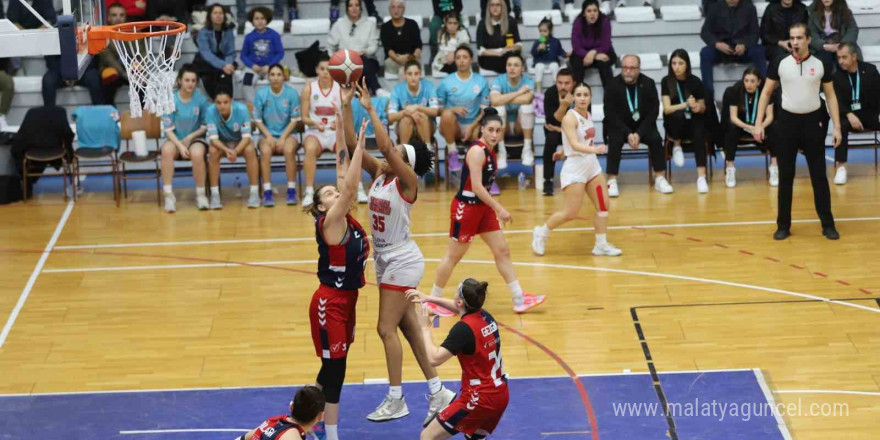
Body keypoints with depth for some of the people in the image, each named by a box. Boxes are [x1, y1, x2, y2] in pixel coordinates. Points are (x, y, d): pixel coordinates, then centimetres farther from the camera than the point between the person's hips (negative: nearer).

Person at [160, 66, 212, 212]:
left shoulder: (201, 99, -5)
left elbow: (206, 125, 3)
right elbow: (168, 128, -6)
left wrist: (190, 137, -9)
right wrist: (180, 146, -19)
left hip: (195, 138, -1)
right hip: (175, 139, 1)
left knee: (197, 153, -35)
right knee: (167, 150, -34)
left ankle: (200, 195, -17)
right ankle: (168, 195, -28)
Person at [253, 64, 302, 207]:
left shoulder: (292, 93, -3)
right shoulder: (261, 94, -1)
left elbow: (294, 120, -1)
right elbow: (257, 120, 2)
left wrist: (283, 138, -12)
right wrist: (268, 136, -12)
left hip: (287, 134, 0)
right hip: (268, 134, 0)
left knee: (289, 150, -34)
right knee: (265, 151, -33)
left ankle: (291, 190, -25)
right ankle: (267, 192, -31)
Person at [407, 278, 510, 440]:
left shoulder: (464, 328, -19)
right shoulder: (486, 317, 5)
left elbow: (434, 358, -22)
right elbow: (460, 308, 27)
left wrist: (425, 328, -10)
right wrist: (429, 298, 26)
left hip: (480, 399, -8)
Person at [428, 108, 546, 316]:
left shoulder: (489, 150, 7)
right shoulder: (477, 151, -20)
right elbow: (476, 187, -26)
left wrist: (495, 208, 19)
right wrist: (499, 209, -25)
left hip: (483, 207, 9)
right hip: (466, 207, -9)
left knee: (502, 251, 7)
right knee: (453, 256, 2)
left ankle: (519, 300, 10)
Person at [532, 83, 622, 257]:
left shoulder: (588, 115, 6)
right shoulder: (570, 117, -18)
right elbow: (575, 145, -30)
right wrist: (594, 149, -46)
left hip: (592, 166, 8)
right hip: (575, 169, -8)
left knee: (603, 205, 5)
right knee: (571, 213, -7)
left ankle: (601, 245, 15)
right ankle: (541, 232, 14)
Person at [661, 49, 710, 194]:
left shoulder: (695, 82, -3)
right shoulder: (666, 81, -5)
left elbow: (703, 108, 6)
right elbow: (667, 109, -13)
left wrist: (698, 107, -19)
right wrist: (686, 104, -28)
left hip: (693, 122, 1)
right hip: (674, 124, -1)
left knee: (699, 135, -33)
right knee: (678, 115, -37)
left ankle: (701, 176, -41)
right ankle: (677, 146, -9)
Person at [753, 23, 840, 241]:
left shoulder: (821, 65, -2)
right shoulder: (780, 65, -2)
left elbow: (830, 96, 4)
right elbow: (766, 93, 6)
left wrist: (837, 127, -1)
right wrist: (758, 123, -2)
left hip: (813, 121, 0)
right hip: (788, 121, 0)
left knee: (819, 175, 3)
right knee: (785, 176, 4)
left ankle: (828, 224, 10)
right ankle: (783, 225, 12)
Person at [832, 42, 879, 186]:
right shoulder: (836, 74, -3)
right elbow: (836, 100, -10)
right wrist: (849, 115, -26)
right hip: (846, 113, -2)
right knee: (841, 126, -34)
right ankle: (841, 167, -31)